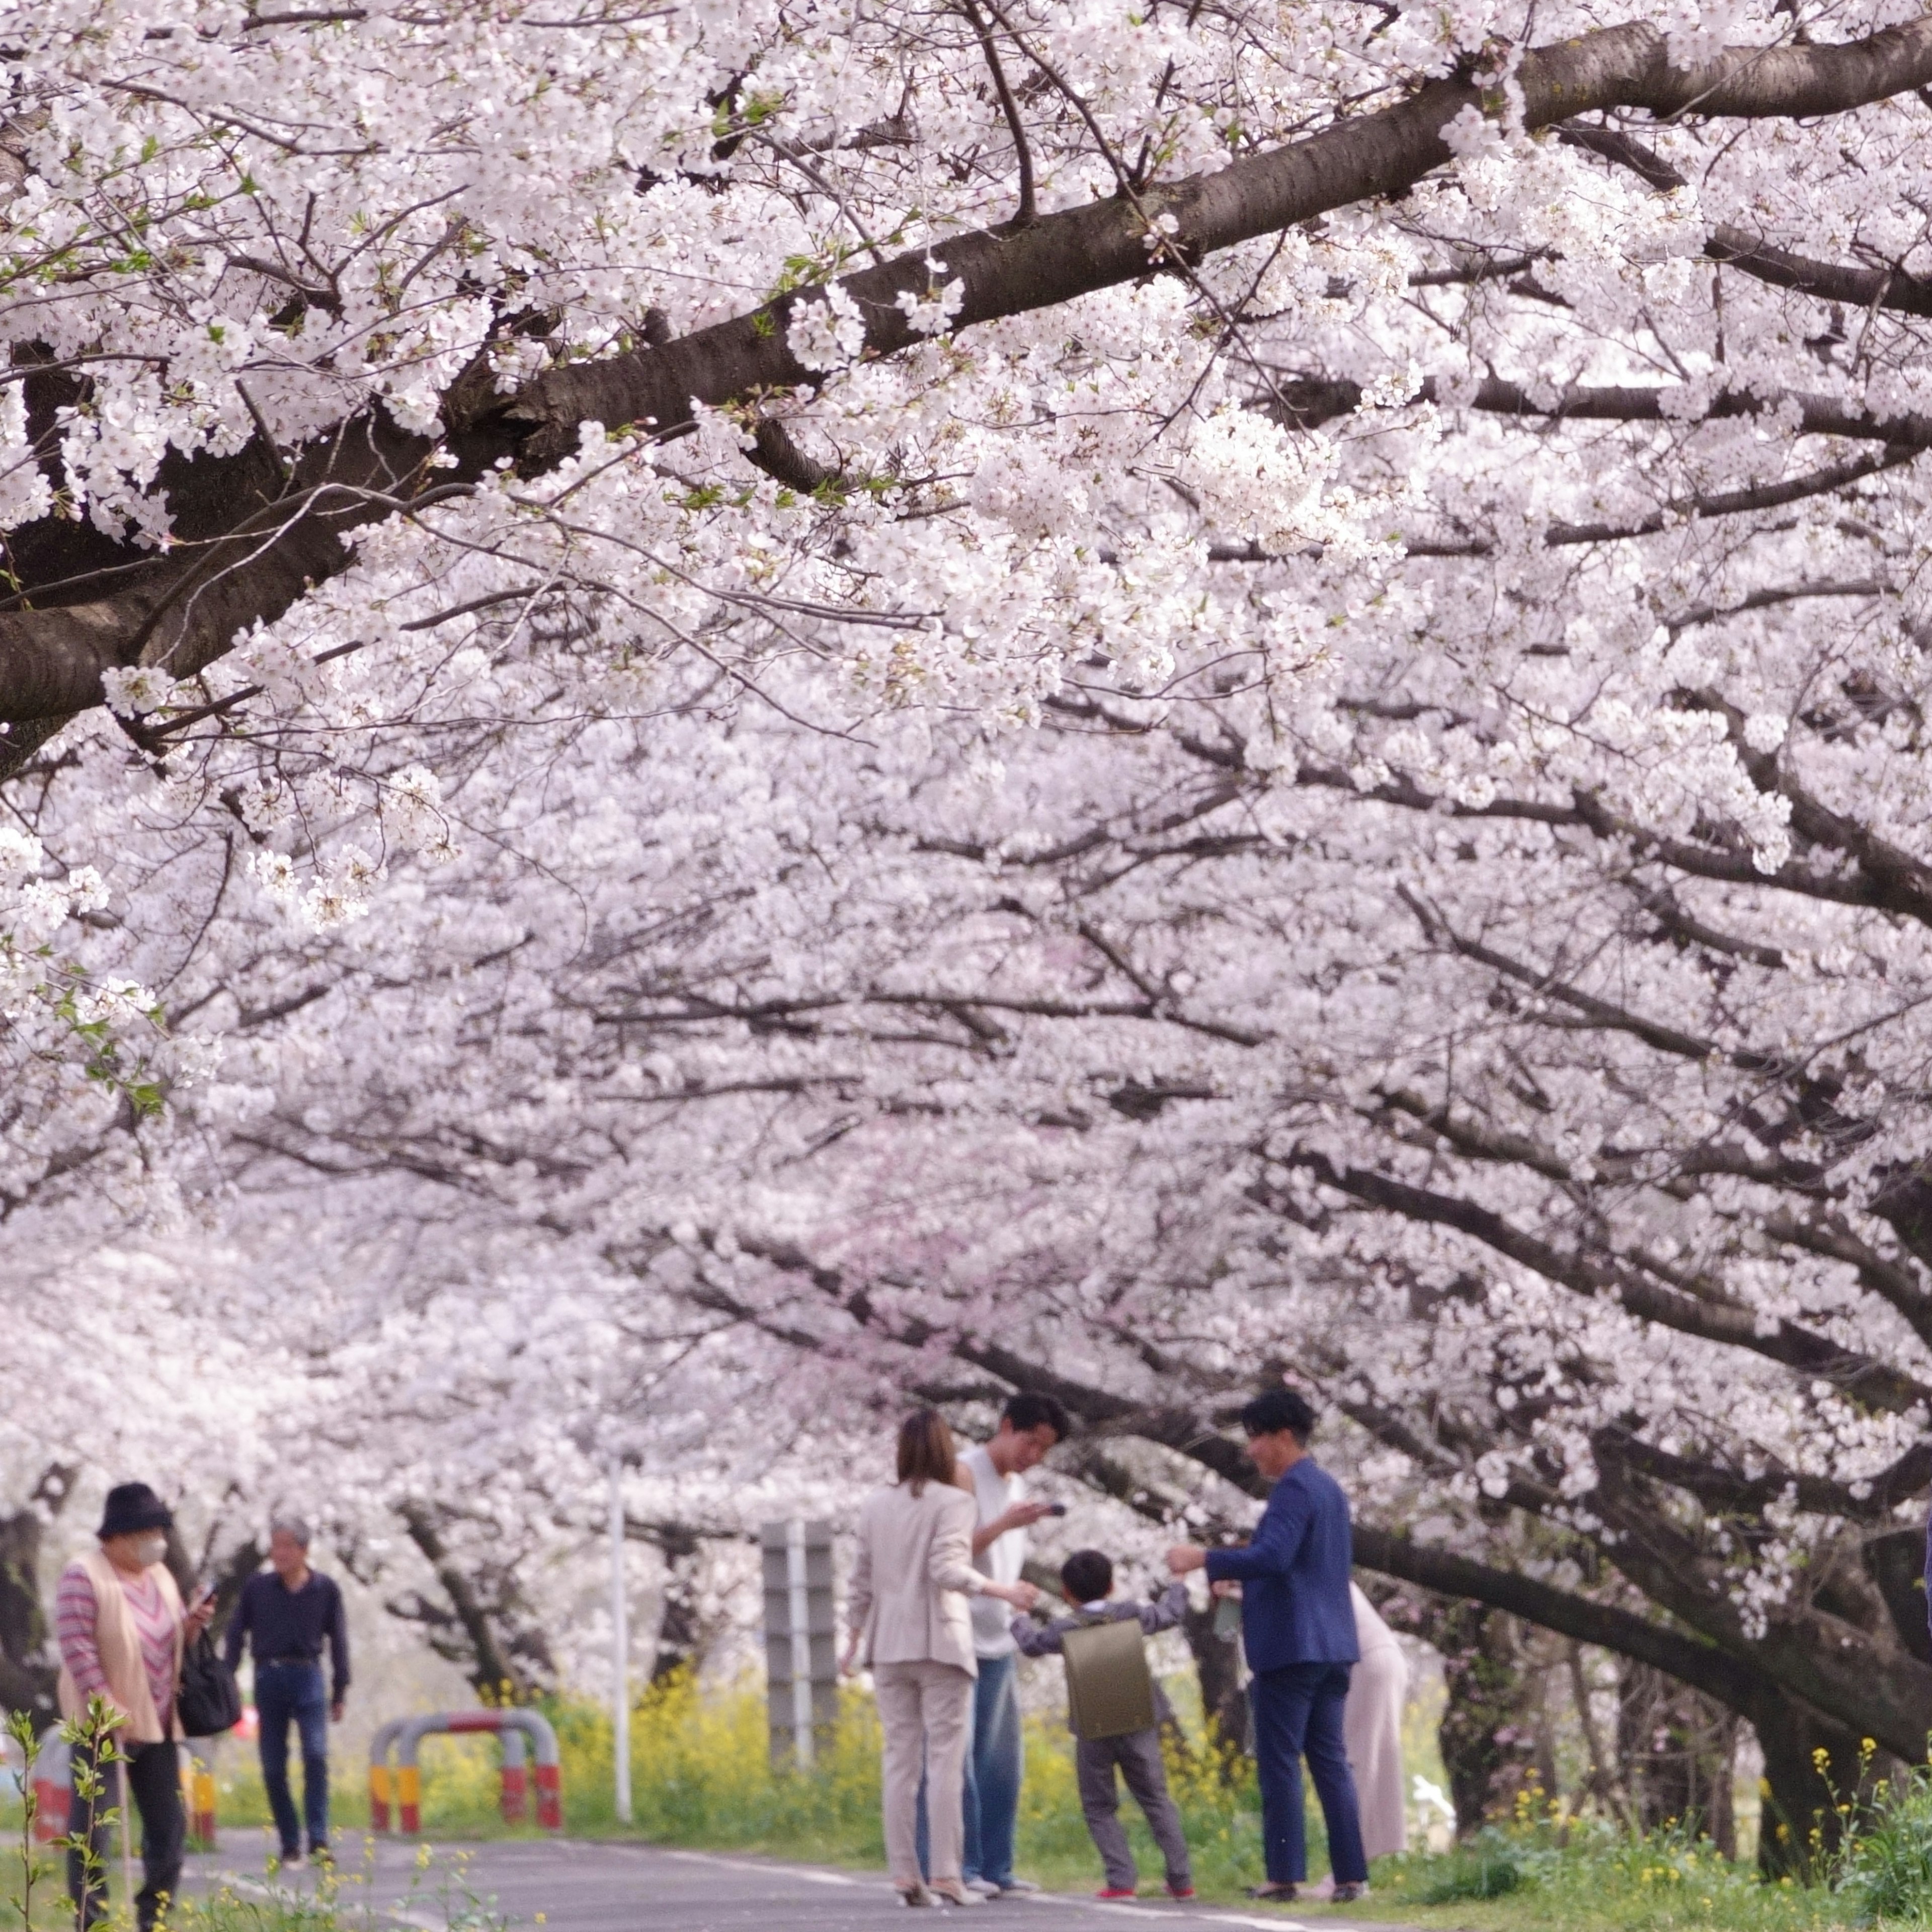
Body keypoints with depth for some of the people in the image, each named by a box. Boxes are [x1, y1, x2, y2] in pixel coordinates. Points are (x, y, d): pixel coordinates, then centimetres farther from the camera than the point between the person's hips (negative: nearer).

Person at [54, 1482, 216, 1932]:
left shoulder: (159, 1577, 11)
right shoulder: (84, 1577, -13)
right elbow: (77, 1648, -18)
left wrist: (192, 1624, -2)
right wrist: (108, 1707, -24)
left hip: (157, 1725, 8)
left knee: (169, 1826, 10)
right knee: (94, 1829, -4)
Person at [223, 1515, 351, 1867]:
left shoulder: (325, 1589, 3)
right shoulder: (257, 1587, 3)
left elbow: (338, 1641, 9)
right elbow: (236, 1634, 8)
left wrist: (340, 1692, 8)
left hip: (307, 1677, -1)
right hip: (269, 1677, 1)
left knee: (316, 1754, -17)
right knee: (273, 1767, 2)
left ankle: (318, 1841, -15)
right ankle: (290, 1846, 11)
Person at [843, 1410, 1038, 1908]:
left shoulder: (875, 1506, 8)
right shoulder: (952, 1502, -7)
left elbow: (862, 1580, 11)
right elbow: (947, 1570, -18)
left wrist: (854, 1638, 21)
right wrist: (1003, 1591, -17)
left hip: (889, 1646, 5)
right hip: (939, 1643, -5)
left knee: (899, 1759, 6)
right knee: (945, 1759, -3)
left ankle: (905, 1872, 2)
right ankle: (945, 1873, -8)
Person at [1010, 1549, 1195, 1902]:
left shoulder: (1065, 1630, -4)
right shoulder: (1131, 1616, -2)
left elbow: (1031, 1644, 15)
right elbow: (1171, 1613, 15)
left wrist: (1020, 1618, 35)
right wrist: (1177, 1584, 35)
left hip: (1093, 1730, -2)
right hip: (1139, 1725, 2)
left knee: (1100, 1807, 8)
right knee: (1156, 1800, 10)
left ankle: (1121, 1880, -4)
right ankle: (1181, 1879, 7)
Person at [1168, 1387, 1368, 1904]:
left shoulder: (1294, 1488, -13)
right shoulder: (1329, 1488, 17)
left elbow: (1273, 1556, -26)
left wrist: (1204, 1559, -21)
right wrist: (1244, 1584, 28)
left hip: (1290, 1647, -9)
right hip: (1332, 1645, 9)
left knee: (1280, 1764, -4)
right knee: (1330, 1761, 8)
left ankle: (1285, 1874, -4)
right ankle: (1350, 1874, 4)